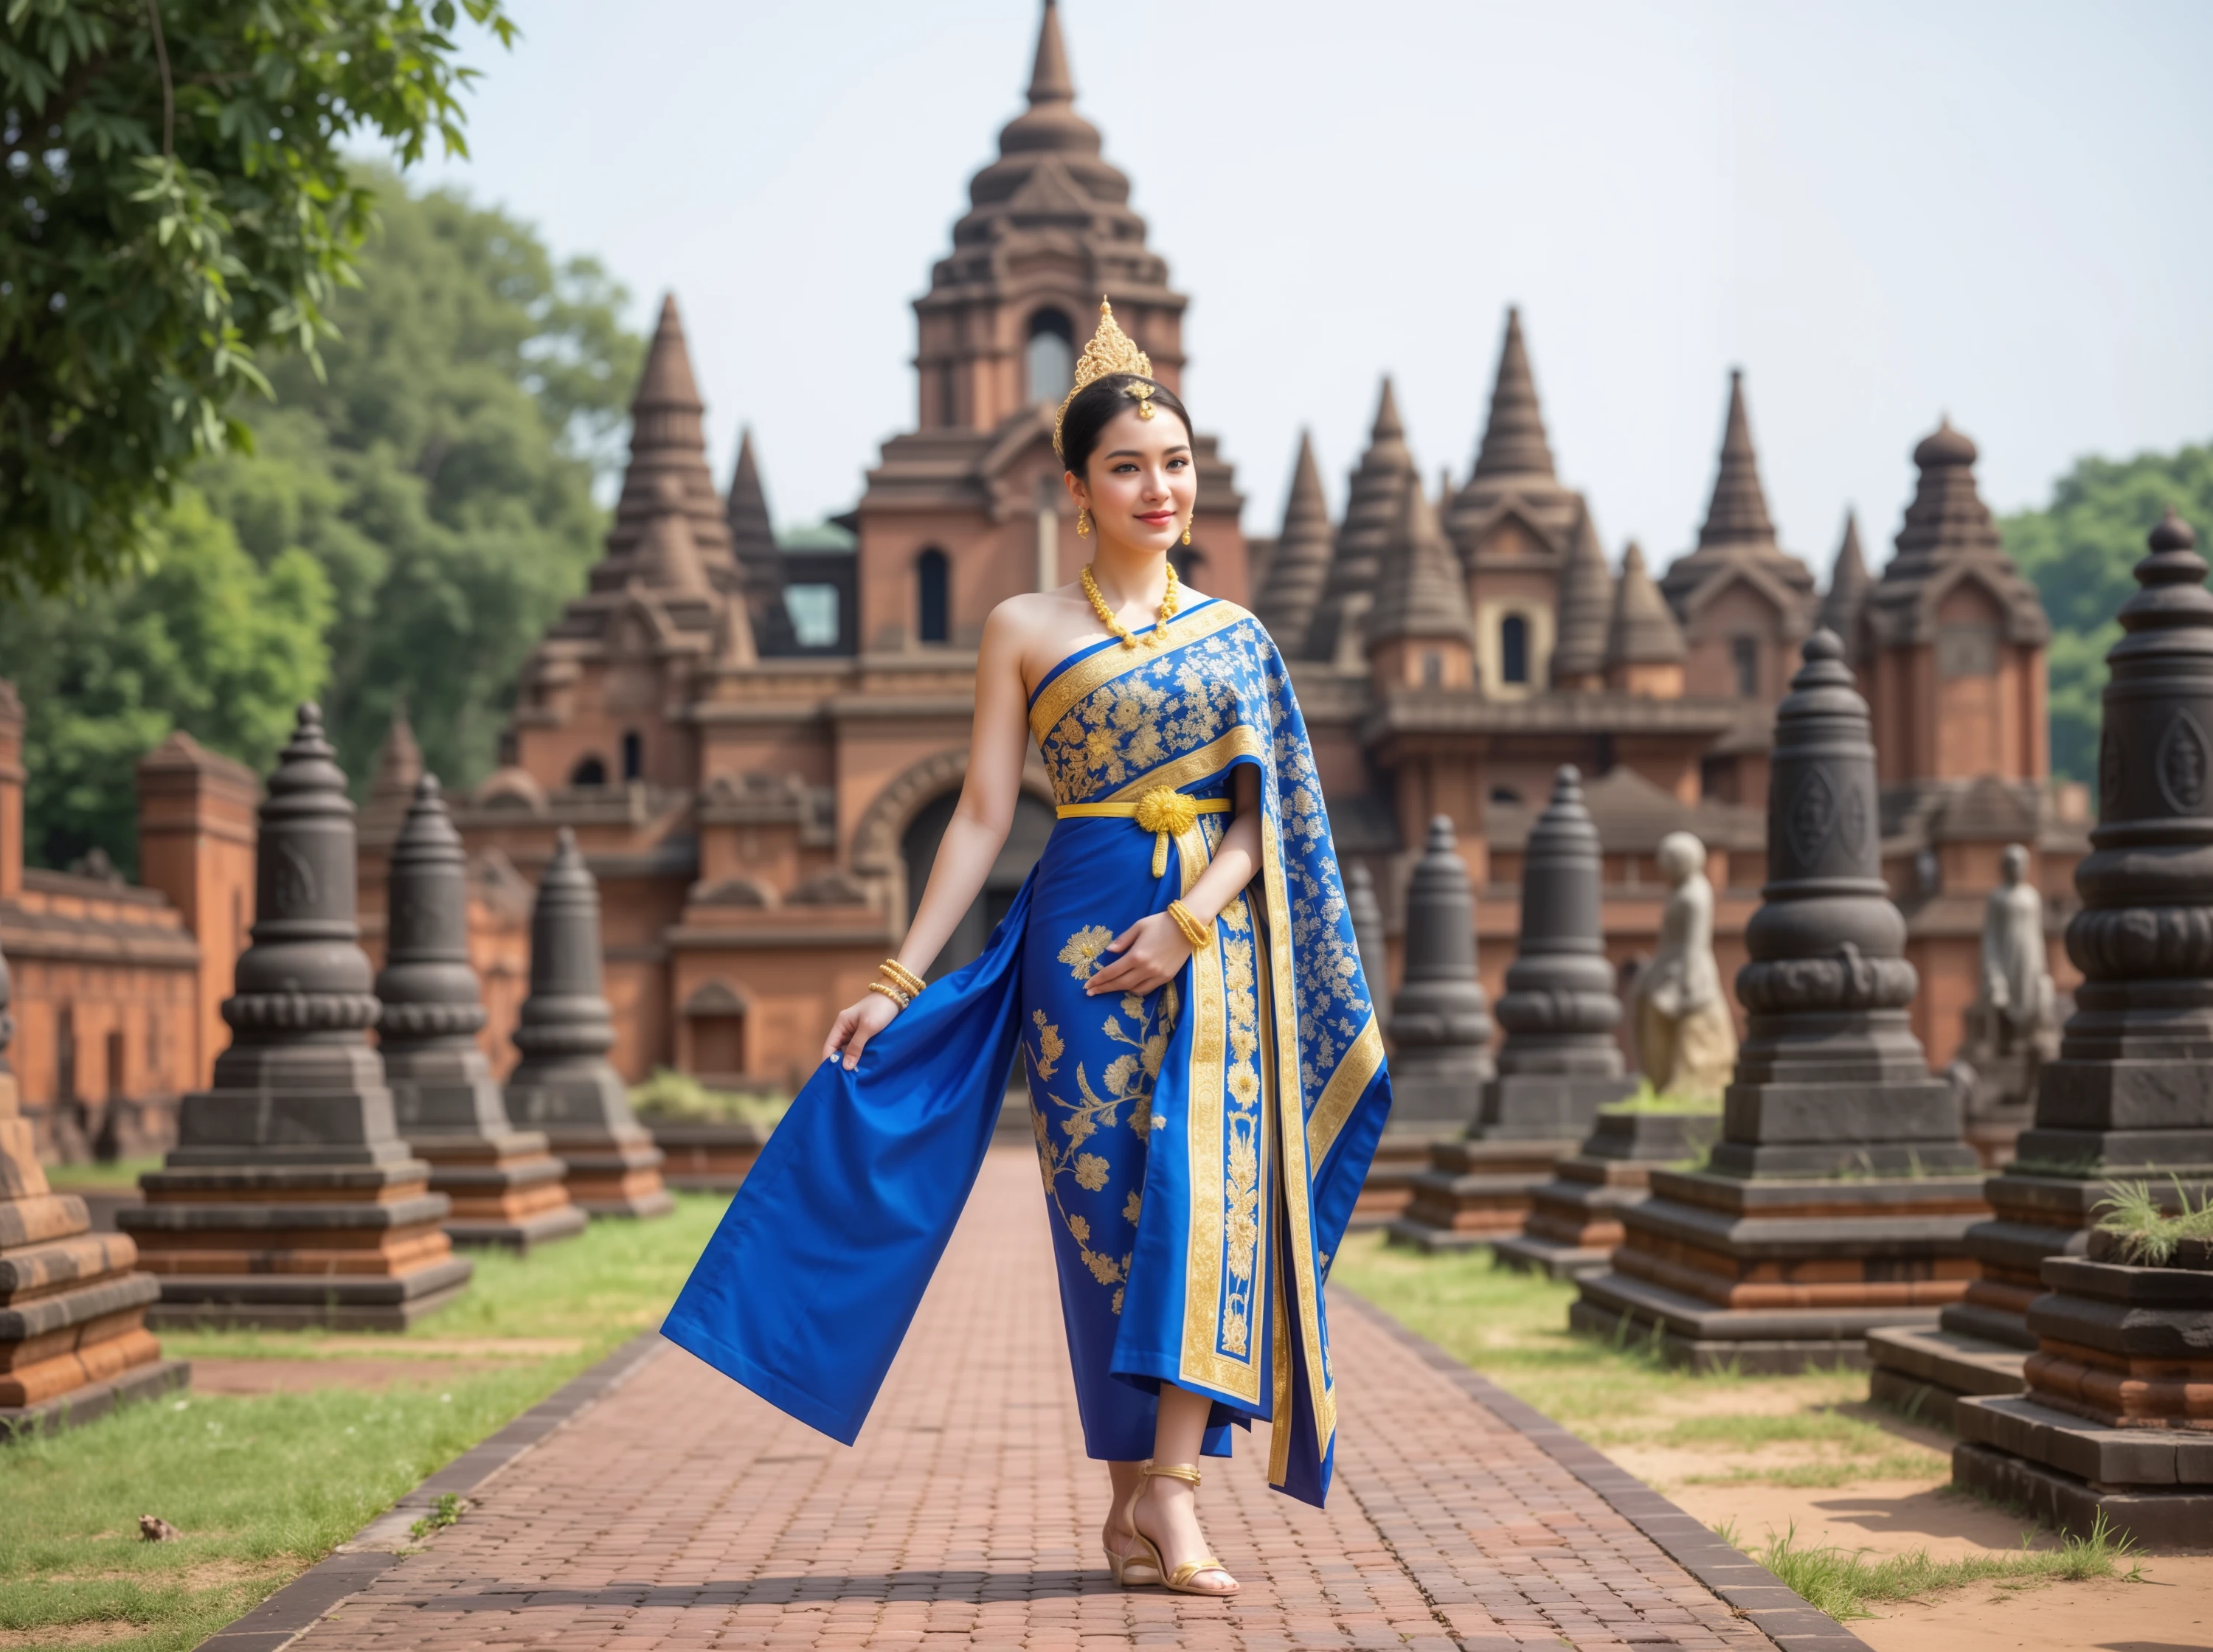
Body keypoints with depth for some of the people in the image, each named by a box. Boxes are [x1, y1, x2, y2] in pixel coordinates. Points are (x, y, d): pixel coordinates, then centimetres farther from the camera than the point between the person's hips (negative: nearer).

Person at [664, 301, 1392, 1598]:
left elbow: (1265, 811, 7)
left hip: (1214, 942, 1)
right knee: (1106, 1203, -2)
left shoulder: (1235, 635, 13)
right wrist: (901, 977, 0)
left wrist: (1191, 919, -10)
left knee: (1205, 1185, -12)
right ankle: (1131, 1496, 6)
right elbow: (983, 819, 6)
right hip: (1085, 932, -1)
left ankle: (1170, 1489, -15)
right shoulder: (1026, 631, 7)